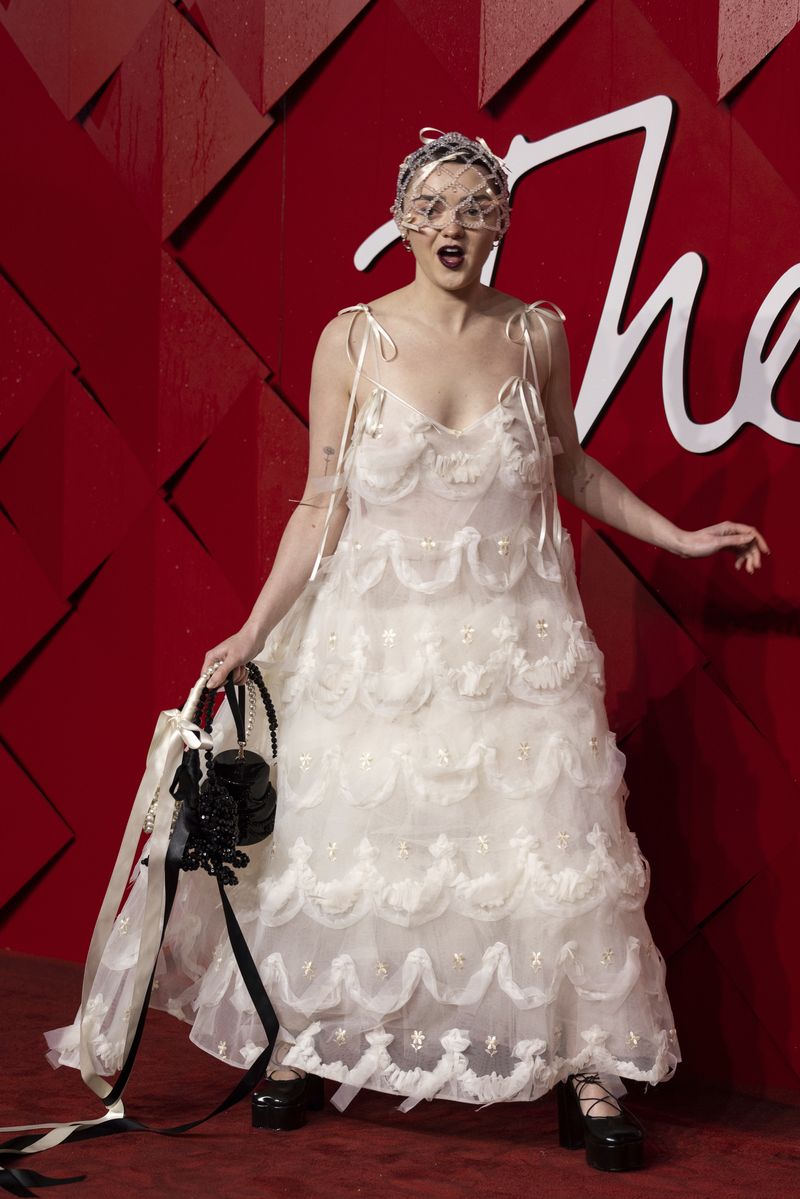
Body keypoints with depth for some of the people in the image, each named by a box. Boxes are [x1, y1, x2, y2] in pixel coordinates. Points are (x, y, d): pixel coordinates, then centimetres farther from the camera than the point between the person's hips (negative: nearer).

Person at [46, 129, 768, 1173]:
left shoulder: (537, 334, 2)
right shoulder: (353, 340, -3)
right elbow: (323, 504, 0)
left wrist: (682, 538, 18)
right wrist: (254, 632, -3)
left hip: (519, 644, 1)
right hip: (379, 640, -1)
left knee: (554, 847, -1)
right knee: (347, 844, 5)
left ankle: (593, 1071, 11)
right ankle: (303, 1038, 25)